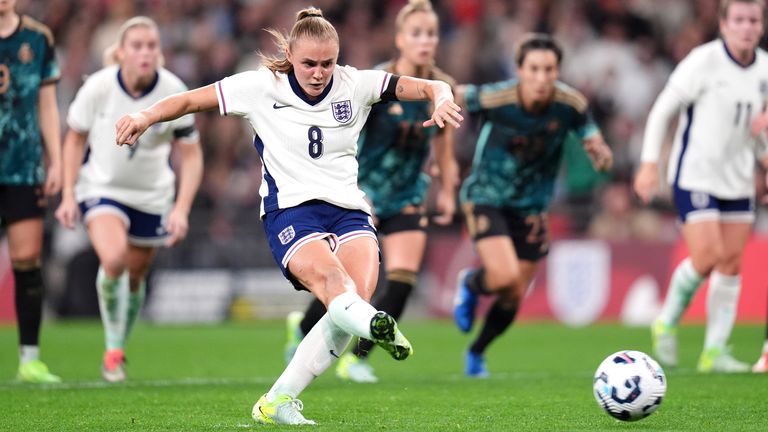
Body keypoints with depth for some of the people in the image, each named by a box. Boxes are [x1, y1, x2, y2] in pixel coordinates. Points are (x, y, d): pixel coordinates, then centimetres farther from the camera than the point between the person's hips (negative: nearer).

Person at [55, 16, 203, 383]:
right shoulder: (97, 87, -17)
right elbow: (75, 139, -1)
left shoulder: (174, 93, -16)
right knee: (113, 258, -27)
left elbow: (191, 156, -8)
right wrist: (69, 195, -4)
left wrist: (182, 209, -18)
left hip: (152, 195, 2)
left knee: (135, 276, 10)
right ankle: (112, 349, -8)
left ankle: (120, 347, 37)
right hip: (101, 187, -2)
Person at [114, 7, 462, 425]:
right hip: (290, 210, -3)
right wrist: (147, 116, -9)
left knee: (358, 292, -25)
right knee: (328, 276, -34)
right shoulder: (262, 87, 3)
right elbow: (190, 100, 8)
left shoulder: (354, 84, 7)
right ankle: (375, 325, -72)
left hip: (349, 209, 3)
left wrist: (441, 99, -19)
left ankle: (278, 401, -18)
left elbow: (427, 87, 4)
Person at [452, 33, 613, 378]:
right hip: (486, 197, -4)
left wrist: (601, 155, -29)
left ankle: (476, 353, 39)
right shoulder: (494, 98, -25)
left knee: (513, 298, 10)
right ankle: (470, 284, 13)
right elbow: (452, 96, -9)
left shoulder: (571, 104, -16)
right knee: (505, 277, -25)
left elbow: (596, 147, -8)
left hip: (531, 207, 4)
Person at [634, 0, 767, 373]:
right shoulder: (703, 62, -13)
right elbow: (662, 110, -7)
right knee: (708, 256, -15)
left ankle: (715, 350, 10)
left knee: (732, 262, 3)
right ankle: (667, 322, 9)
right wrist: (649, 163, -11)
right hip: (695, 175, -6)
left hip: (737, 180, 6)